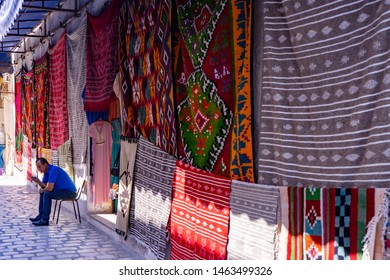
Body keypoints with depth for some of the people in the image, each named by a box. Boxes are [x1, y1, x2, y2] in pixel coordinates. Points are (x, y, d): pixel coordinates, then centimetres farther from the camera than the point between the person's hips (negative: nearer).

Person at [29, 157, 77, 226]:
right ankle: (41, 215, 16)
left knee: (47, 194, -23)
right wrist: (38, 181, -8)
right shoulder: (46, 171, 9)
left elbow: (49, 188, -26)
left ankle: (45, 220, -18)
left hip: (69, 192, -11)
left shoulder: (53, 170, -22)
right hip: (62, 190, 11)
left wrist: (42, 190, -5)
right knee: (42, 193, 15)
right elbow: (44, 185, 12)